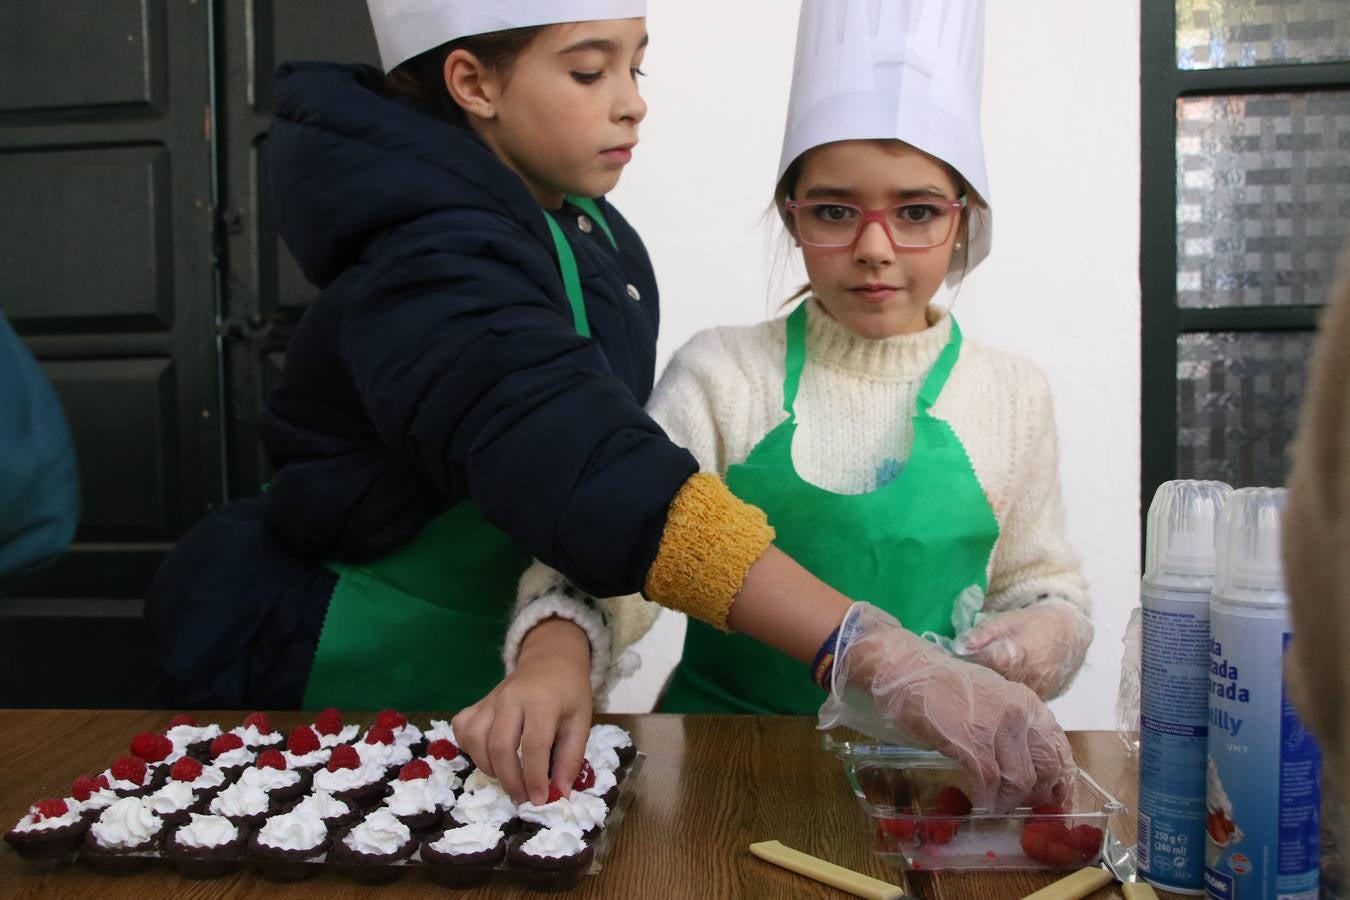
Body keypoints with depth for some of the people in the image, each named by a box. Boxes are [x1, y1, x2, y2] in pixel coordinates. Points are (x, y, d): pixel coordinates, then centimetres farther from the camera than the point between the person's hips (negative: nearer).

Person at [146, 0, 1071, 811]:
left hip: (492, 670, 7)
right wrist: (885, 661, -46)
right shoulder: (432, 270, -28)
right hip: (360, 678, -7)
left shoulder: (592, 236, -1)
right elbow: (596, 479, -41)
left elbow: (595, 458, -3)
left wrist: (567, 631, -16)